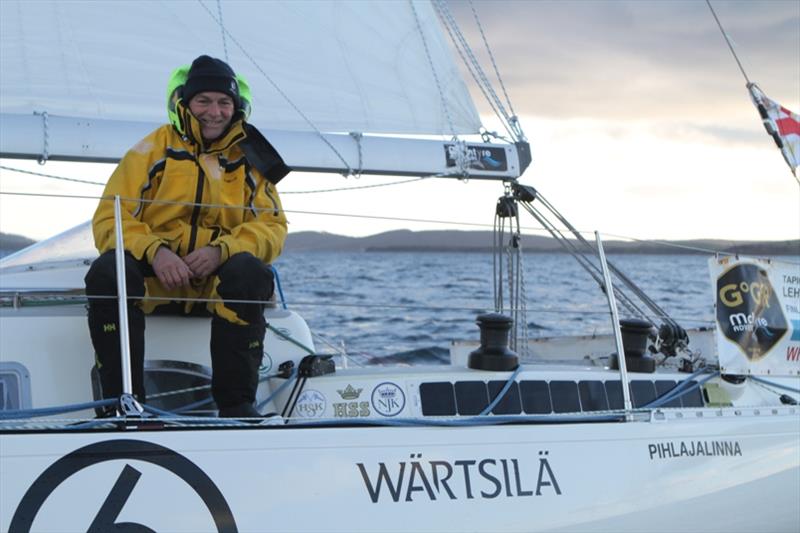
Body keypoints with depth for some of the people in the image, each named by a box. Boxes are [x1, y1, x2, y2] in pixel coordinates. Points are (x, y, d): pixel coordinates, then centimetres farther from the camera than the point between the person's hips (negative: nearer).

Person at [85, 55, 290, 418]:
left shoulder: (250, 160, 14)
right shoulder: (153, 150, 8)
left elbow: (273, 227, 5)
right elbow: (109, 219, 0)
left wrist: (221, 250, -17)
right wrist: (155, 251, -21)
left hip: (217, 279, 1)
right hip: (151, 278, -1)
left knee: (249, 272, -33)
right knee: (107, 272, -33)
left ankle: (236, 403, -28)